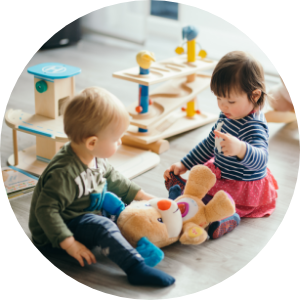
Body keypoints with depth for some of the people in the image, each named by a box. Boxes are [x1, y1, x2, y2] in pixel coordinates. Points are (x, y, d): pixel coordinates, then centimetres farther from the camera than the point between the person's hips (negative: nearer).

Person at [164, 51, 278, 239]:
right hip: (220, 173, 11)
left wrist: (240, 149, -67)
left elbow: (260, 159, -47)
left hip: (243, 191, -11)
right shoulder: (229, 115, 1)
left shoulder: (254, 127, -29)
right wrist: (184, 165, 14)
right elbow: (210, 144, 15)